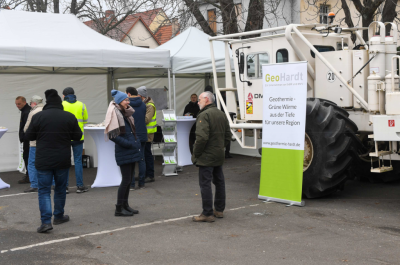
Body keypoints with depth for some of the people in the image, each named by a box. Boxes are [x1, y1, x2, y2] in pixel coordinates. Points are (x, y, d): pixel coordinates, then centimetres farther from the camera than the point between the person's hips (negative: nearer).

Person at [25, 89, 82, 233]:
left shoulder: (38, 116, -8)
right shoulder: (69, 117, -5)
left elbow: (29, 136, 1)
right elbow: (77, 136, 3)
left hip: (43, 161, -1)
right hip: (63, 160, 2)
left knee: (44, 190, 3)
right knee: (60, 189, 17)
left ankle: (46, 221, -7)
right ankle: (59, 216, 28)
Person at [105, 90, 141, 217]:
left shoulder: (126, 114, 14)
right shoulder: (114, 113, -13)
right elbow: (112, 135, -19)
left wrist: (136, 142, 8)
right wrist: (128, 144, -17)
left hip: (131, 151, 9)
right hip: (123, 153, -9)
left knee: (129, 179, 13)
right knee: (126, 180, -6)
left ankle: (125, 205, 22)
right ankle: (119, 208, 3)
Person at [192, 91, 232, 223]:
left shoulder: (204, 115, -16)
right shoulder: (221, 114, 13)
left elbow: (202, 137, -24)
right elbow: (228, 135, 18)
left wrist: (195, 154, -14)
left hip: (206, 157, -9)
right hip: (219, 156, 9)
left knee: (205, 184, -4)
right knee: (219, 182, 16)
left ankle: (207, 214, -1)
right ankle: (219, 210, 26)